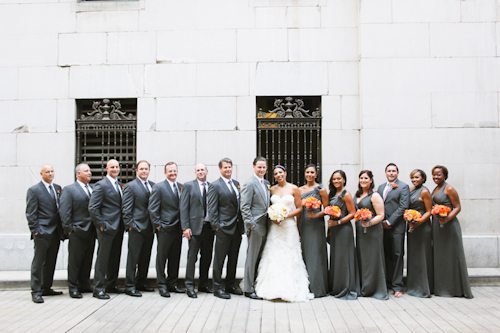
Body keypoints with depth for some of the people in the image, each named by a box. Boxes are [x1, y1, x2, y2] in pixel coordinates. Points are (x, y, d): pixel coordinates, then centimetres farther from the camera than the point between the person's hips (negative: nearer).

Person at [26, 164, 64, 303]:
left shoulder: (58, 188, 13)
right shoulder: (34, 190, -3)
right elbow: (31, 214, -6)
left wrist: (63, 229, 8)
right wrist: (35, 231, -12)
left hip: (56, 233, 6)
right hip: (42, 233, -6)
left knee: (51, 262, 12)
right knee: (38, 263, -2)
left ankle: (46, 288, 23)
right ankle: (36, 292, 4)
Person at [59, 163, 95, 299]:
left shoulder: (93, 189, 14)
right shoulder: (69, 190, -4)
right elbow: (64, 212, -8)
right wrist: (69, 229, -12)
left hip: (91, 231, 6)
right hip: (77, 232, -6)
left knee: (87, 260, 12)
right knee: (74, 261, 1)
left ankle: (84, 285, 22)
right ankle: (73, 288, 11)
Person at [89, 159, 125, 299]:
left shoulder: (119, 185, 15)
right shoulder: (101, 185, -9)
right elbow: (92, 207, -14)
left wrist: (123, 224, 11)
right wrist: (101, 224, -15)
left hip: (118, 228, 8)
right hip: (106, 228, -8)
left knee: (115, 257, 13)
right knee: (103, 258, -3)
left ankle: (111, 285, 25)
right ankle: (98, 289, 5)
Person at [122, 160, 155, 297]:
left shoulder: (153, 185, 11)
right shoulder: (130, 186, -5)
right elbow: (126, 209, -7)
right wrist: (130, 225, -11)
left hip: (149, 228, 6)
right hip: (137, 228, -6)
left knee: (146, 258, 13)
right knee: (133, 258, 0)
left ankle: (141, 283, 25)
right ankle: (130, 287, 7)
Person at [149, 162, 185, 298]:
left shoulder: (182, 187, 10)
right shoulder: (159, 187, -4)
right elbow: (152, 208, -6)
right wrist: (158, 225, -10)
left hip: (178, 229, 5)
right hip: (165, 229, -5)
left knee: (175, 257, 11)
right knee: (161, 257, 2)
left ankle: (172, 284, 22)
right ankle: (162, 286, 11)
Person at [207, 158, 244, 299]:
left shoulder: (237, 184, 13)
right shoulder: (215, 185, -6)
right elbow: (212, 209, -8)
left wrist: (242, 224, 10)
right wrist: (216, 226, -12)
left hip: (237, 228, 6)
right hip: (224, 228, -6)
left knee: (233, 258, 14)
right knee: (219, 259, 1)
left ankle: (231, 285, 25)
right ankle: (217, 288, 11)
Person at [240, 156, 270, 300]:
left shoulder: (266, 183, 14)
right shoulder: (250, 183, -10)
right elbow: (245, 207, -13)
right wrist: (251, 225, -16)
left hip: (265, 225, 7)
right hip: (255, 226, -7)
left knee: (260, 257, 12)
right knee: (252, 258, -1)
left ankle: (258, 286, 21)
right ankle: (249, 289, 9)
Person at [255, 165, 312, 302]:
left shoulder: (294, 189, 1)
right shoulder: (272, 189, 9)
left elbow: (299, 208, 1)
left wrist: (285, 215, -11)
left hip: (289, 226, -3)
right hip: (275, 226, 3)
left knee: (289, 257, -2)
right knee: (274, 256, 0)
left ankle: (290, 289, 7)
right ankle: (274, 289, 7)